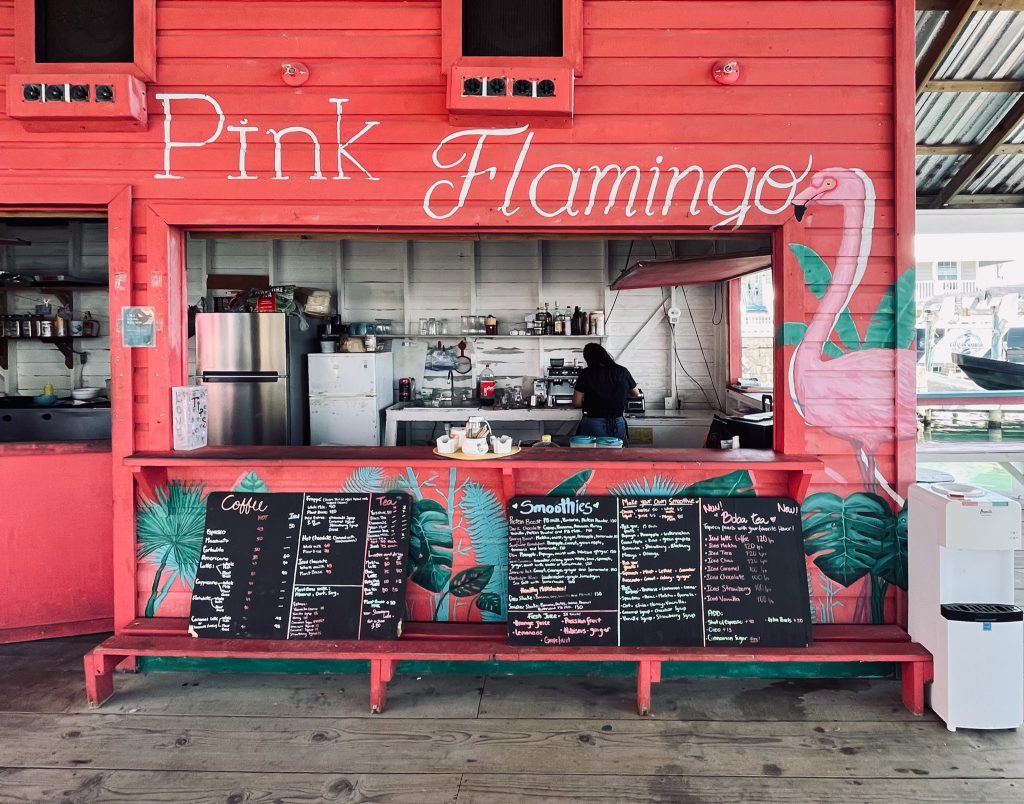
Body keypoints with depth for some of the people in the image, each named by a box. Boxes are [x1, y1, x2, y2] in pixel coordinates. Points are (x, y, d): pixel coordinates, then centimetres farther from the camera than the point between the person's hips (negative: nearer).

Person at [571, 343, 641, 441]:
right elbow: (636, 393, 17)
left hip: (593, 425, -2)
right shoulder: (622, 371, 0)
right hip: (618, 424, 2)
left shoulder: (586, 374, -7)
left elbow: (576, 403, -6)